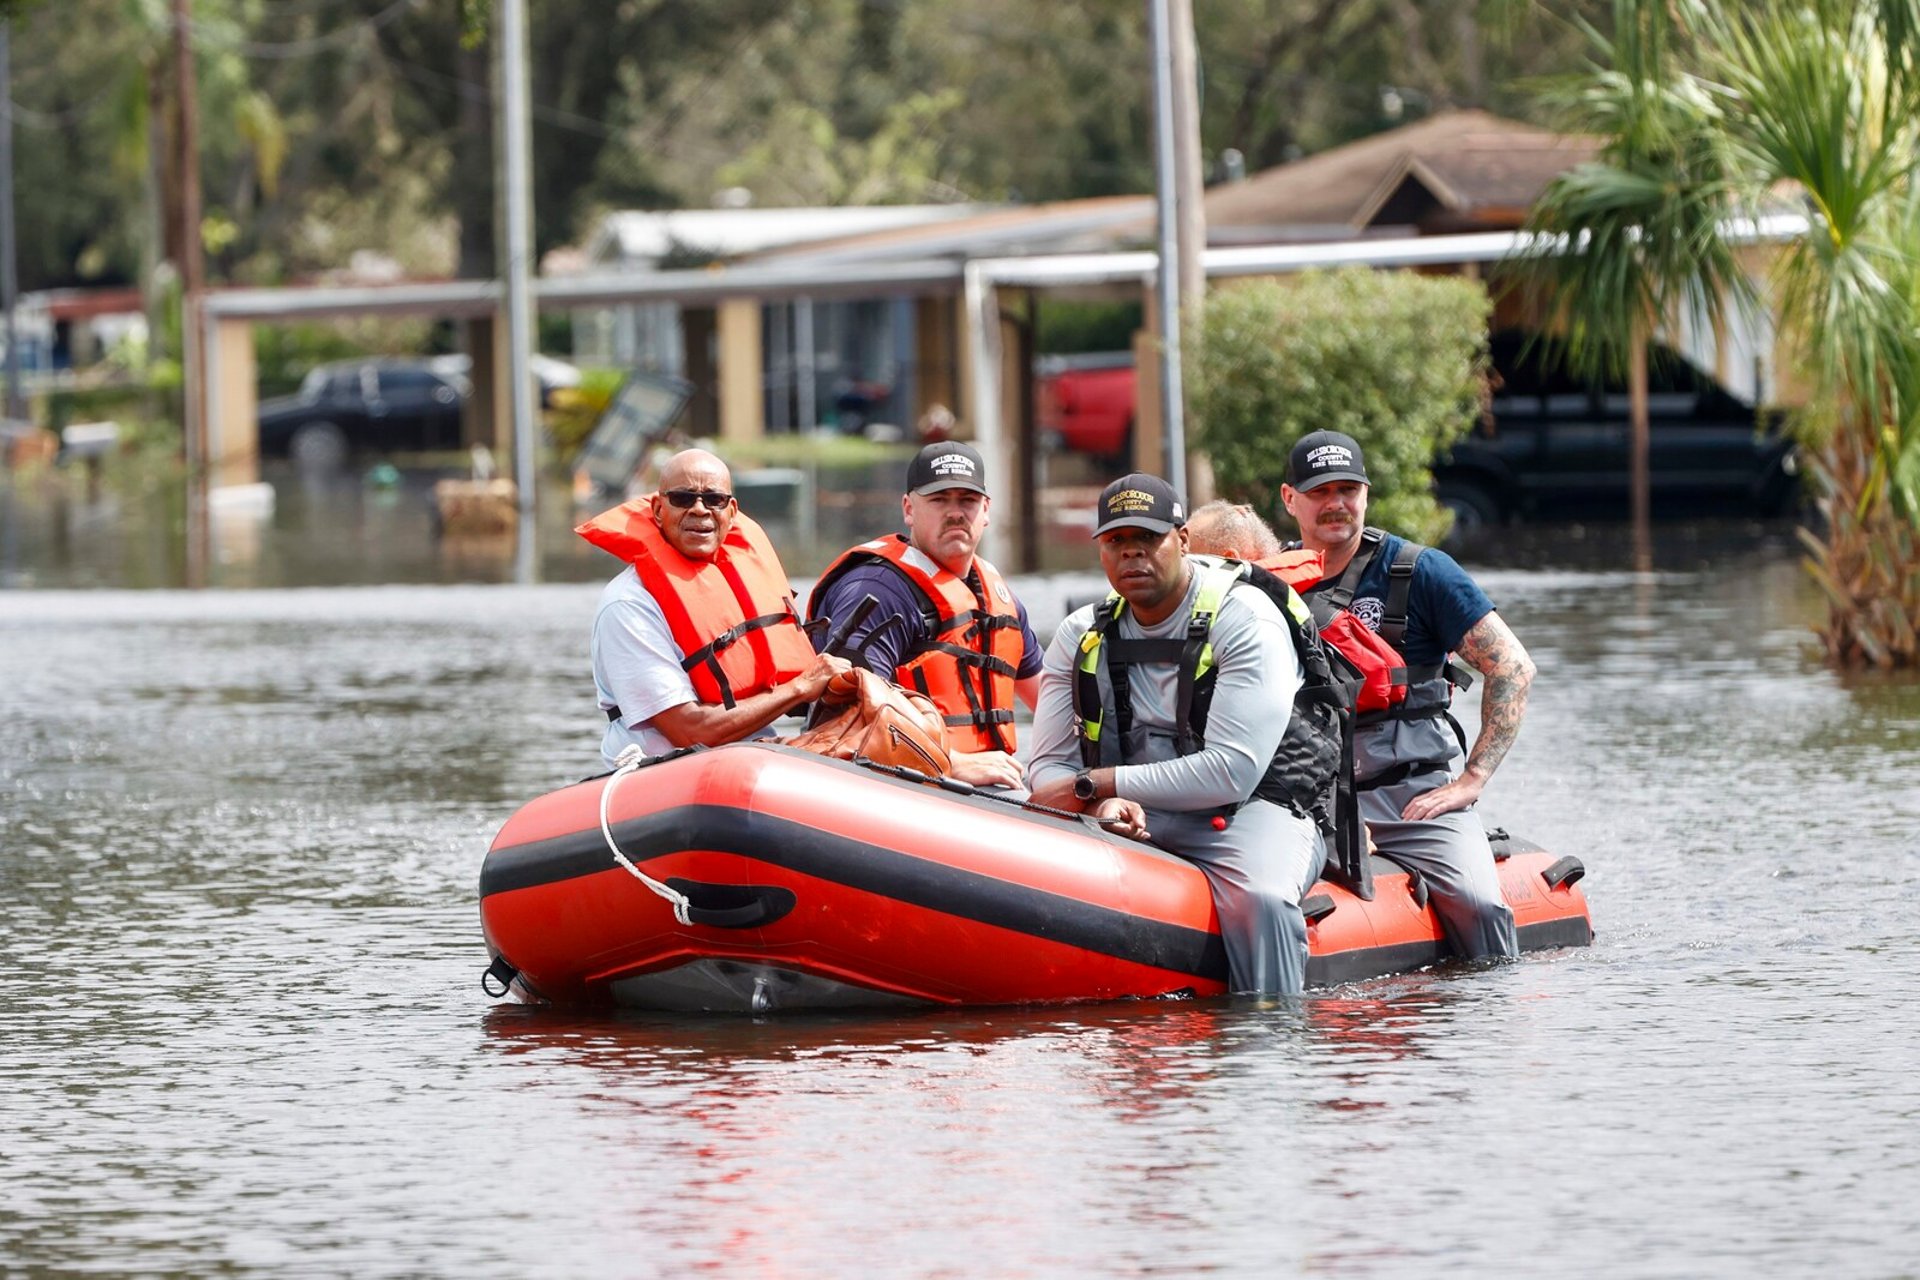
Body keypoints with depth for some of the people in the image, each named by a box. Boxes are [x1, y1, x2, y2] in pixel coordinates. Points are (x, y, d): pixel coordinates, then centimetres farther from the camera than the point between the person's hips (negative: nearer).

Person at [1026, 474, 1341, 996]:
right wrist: (1105, 802, -19)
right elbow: (1048, 769, 5)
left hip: (1253, 811, -4)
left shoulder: (1245, 619, -9)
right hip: (1133, 818, 4)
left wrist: (1095, 783, -15)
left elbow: (1230, 775, -17)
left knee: (1259, 897, -37)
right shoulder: (1081, 638, 8)